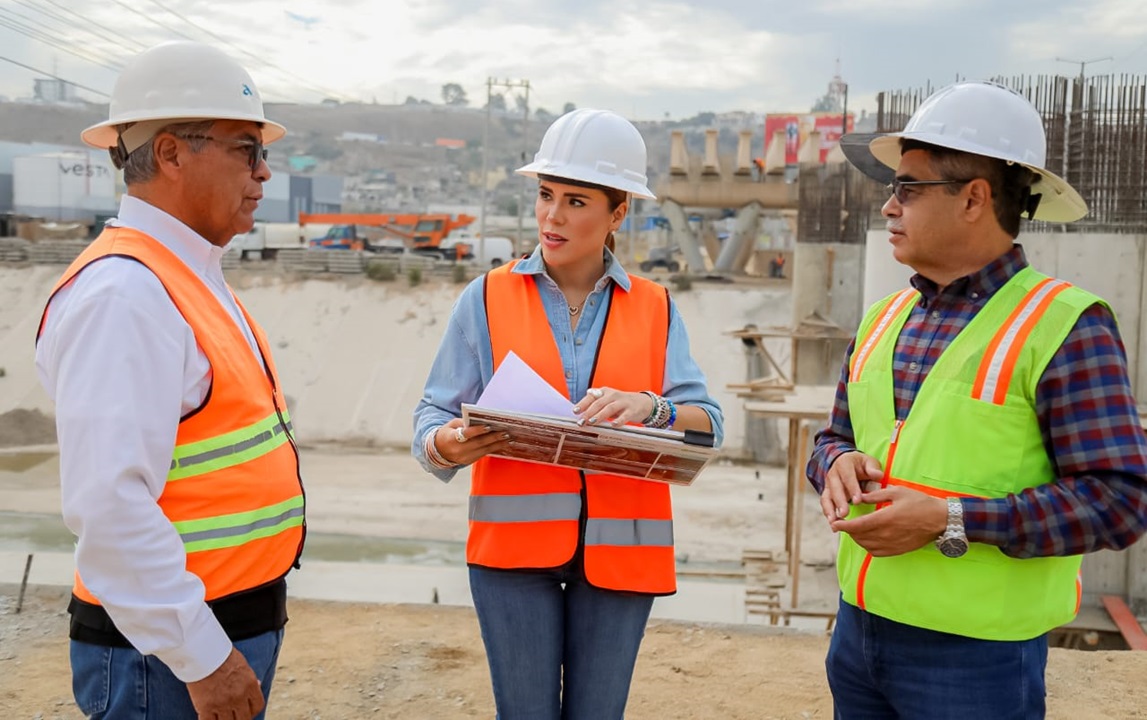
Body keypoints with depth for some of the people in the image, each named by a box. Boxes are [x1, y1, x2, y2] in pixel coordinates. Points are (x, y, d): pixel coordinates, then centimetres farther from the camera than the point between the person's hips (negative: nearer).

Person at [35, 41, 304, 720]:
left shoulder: (195, 278, 11)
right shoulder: (122, 292, -19)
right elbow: (109, 504, -26)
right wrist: (202, 657, -21)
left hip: (235, 630, 9)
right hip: (168, 660, -9)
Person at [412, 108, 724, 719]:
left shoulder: (655, 309, 6)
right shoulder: (489, 297, 2)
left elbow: (706, 423, -4)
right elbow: (431, 419, -1)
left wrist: (648, 407, -24)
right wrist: (447, 444, -23)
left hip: (620, 547, 1)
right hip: (514, 542, -1)